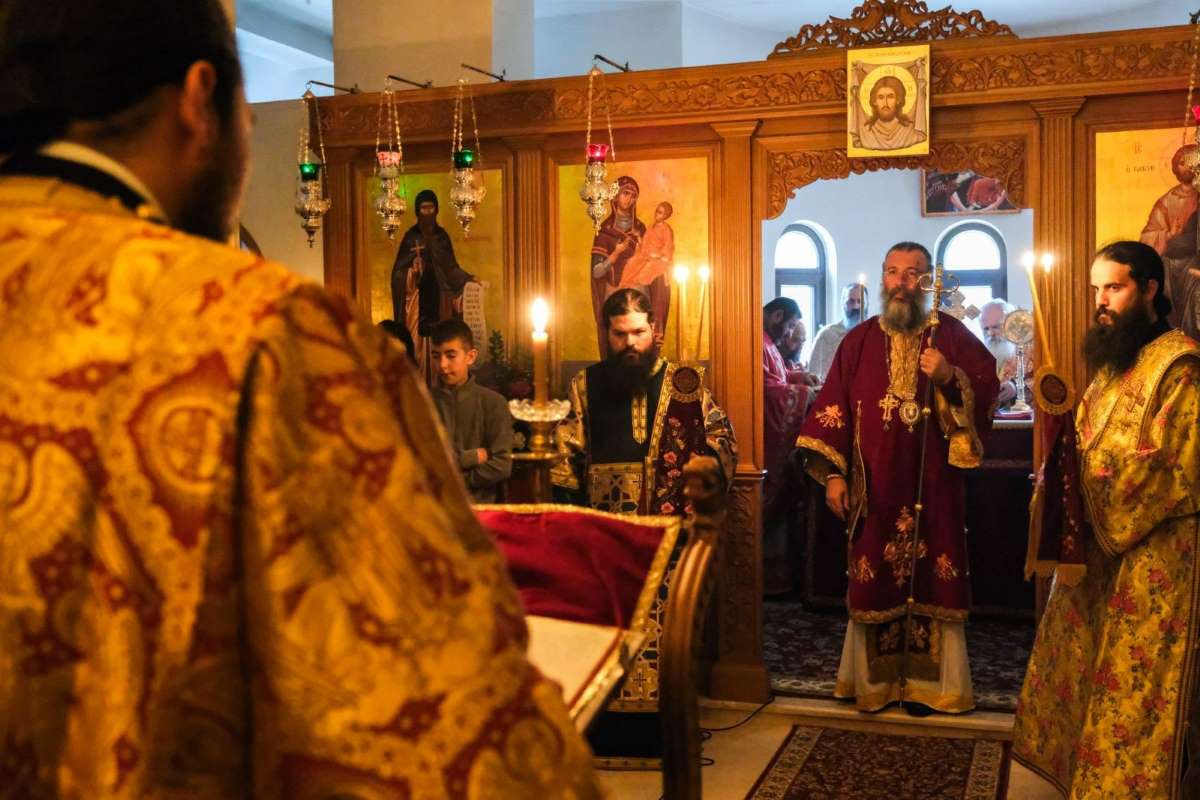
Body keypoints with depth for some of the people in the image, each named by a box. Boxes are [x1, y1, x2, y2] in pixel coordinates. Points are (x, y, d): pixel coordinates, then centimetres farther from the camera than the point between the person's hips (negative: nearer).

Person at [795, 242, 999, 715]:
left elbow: (988, 390, -4)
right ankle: (875, 678, 18)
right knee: (874, 582, 4)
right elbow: (832, 409, 3)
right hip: (873, 489, 1)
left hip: (933, 486, -1)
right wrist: (832, 474, -4)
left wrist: (950, 378, -22)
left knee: (929, 582, 1)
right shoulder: (859, 341, 7)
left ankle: (927, 680, 14)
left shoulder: (953, 335, 4)